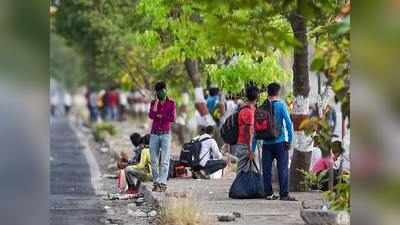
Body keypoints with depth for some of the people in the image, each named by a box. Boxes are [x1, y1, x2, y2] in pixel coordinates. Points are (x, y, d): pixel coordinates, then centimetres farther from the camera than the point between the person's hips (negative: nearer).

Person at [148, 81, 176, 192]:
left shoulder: (171, 103, 3)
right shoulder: (153, 103, 9)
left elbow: (173, 118, -8)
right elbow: (151, 116, -8)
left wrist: (159, 116, -5)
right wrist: (156, 101, -8)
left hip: (166, 134, -3)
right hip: (154, 134, 3)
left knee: (164, 161, -8)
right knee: (154, 160, 3)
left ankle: (162, 183, -12)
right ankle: (156, 182, 9)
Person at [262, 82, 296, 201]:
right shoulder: (281, 105, -6)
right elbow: (288, 123, -13)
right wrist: (290, 140, -5)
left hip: (266, 143, 3)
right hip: (280, 142, -3)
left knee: (266, 169, 8)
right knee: (283, 169, -1)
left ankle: (268, 193, 9)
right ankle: (284, 194, -4)